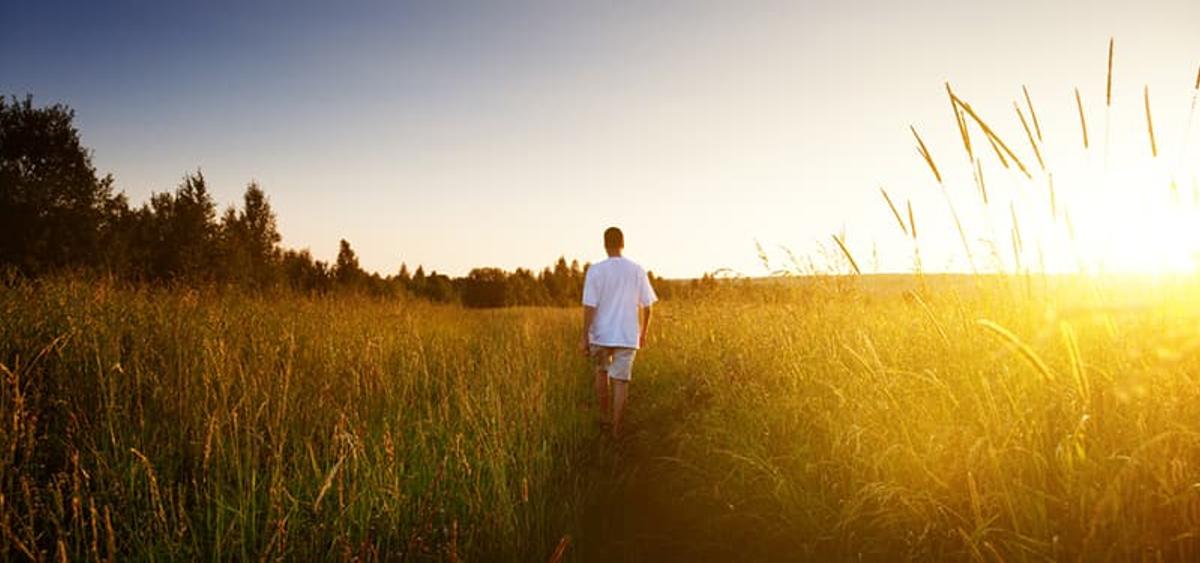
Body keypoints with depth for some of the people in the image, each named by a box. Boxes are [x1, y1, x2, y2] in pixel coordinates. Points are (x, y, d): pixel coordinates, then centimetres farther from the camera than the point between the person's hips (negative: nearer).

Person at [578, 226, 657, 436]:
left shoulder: (595, 270, -9)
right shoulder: (637, 271, -1)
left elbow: (589, 306, -12)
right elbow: (646, 306, 4)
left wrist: (584, 337, -6)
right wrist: (643, 334, 16)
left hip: (601, 335, 0)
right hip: (627, 336, 1)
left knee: (601, 372, 22)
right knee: (621, 381, 4)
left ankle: (603, 417, 30)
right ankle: (616, 428, 2)